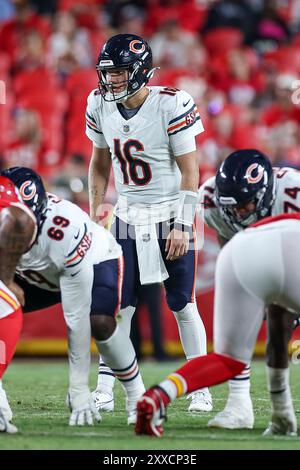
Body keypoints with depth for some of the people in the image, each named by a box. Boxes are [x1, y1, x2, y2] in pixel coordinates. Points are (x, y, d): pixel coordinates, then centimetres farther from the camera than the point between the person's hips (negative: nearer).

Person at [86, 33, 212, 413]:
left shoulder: (171, 105, -17)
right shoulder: (100, 105, -2)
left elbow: (189, 172, -13)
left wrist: (183, 226, -16)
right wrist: (95, 210, 7)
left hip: (171, 214, -4)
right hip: (128, 216, 4)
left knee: (183, 306, -1)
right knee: (118, 305, -1)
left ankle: (200, 389, 10)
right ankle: (104, 390, 4)